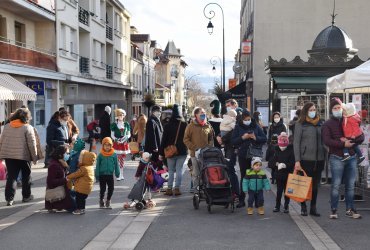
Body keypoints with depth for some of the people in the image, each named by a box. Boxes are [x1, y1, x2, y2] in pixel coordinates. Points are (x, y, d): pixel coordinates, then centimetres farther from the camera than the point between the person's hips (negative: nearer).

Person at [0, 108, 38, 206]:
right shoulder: (28, 127, -6)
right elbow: (32, 144, -8)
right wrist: (35, 157, -2)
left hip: (8, 155, 4)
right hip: (23, 156, -4)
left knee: (11, 177, 6)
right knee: (26, 176, 13)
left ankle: (9, 198, -2)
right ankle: (26, 196, 22)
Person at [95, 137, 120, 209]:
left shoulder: (114, 155, -3)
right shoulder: (100, 155, -5)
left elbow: (116, 165, 5)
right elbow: (98, 165, -1)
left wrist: (117, 173, 4)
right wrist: (97, 175, -3)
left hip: (110, 175, 1)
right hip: (102, 175, -1)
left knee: (111, 188, 3)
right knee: (102, 189, 6)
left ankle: (108, 201, 20)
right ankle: (101, 201, 26)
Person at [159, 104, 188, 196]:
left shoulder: (168, 125, -4)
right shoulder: (184, 125, -4)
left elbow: (164, 140, -2)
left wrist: (161, 153, 2)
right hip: (182, 151, 0)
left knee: (171, 171, 9)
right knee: (179, 170, 3)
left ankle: (169, 189, 7)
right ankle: (177, 188, 0)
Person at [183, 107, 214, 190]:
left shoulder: (208, 126, 11)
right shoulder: (191, 126, 0)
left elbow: (211, 138, 20)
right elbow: (186, 139, 0)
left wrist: (209, 147, 4)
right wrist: (194, 148, -9)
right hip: (195, 154, -3)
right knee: (196, 173, -1)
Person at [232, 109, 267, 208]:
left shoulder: (256, 126, 4)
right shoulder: (238, 127, 2)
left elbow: (264, 139, 3)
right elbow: (233, 141, -3)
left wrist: (255, 138, -14)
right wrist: (242, 138, -17)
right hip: (243, 156, 0)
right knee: (244, 177, 5)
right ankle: (242, 199, 11)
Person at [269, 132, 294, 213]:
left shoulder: (291, 152, -5)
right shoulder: (277, 152, 5)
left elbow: (293, 163, -14)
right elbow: (270, 164, 1)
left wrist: (285, 165, -25)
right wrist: (276, 164, -16)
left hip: (288, 175, -2)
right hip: (279, 175, 2)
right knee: (279, 191, 6)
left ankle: (286, 206, 14)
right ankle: (277, 206, 14)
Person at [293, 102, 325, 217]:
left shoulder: (320, 123, 11)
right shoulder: (300, 124, -1)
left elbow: (323, 140, 15)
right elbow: (296, 143, -5)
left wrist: (324, 157, 8)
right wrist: (297, 160, -11)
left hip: (319, 159, 4)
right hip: (306, 159, -4)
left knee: (315, 184, 9)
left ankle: (313, 207, 17)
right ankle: (303, 207, 12)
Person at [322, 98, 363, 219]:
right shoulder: (328, 124, 4)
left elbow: (361, 137, 8)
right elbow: (327, 141, -11)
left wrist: (349, 140, -10)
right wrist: (343, 144, -17)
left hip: (351, 157, 4)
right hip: (336, 158, -3)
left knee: (350, 185, 7)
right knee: (336, 185, -5)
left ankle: (350, 209, 16)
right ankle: (334, 210, 1)